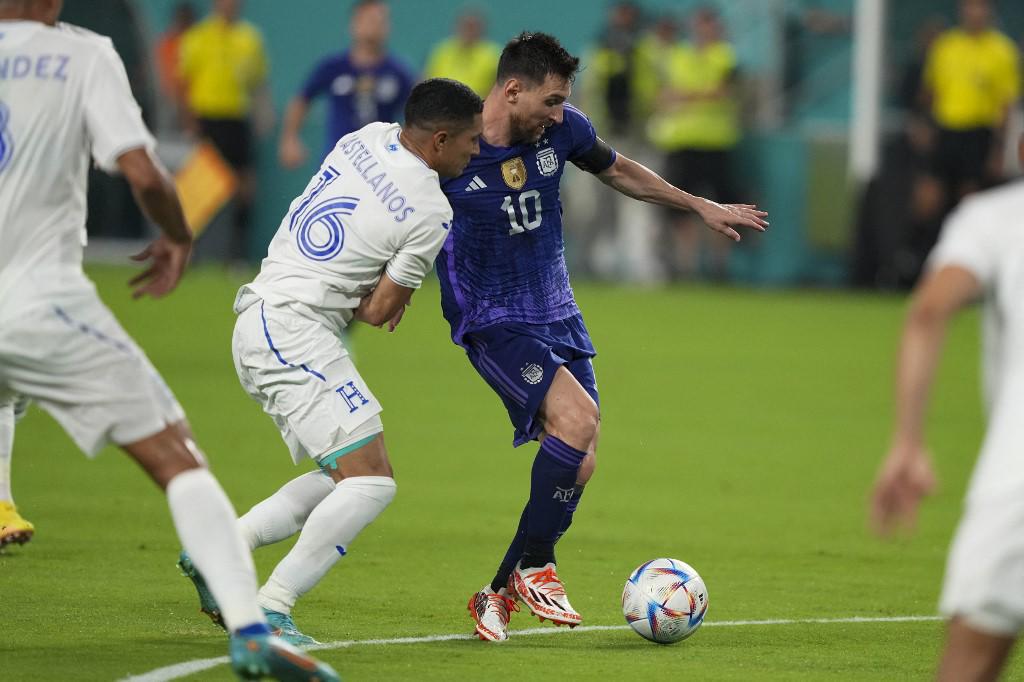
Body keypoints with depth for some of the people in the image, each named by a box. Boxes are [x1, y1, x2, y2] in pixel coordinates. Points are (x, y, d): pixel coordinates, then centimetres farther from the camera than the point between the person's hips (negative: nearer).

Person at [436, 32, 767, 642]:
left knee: (579, 463, -2)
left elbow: (617, 171, 18)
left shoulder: (563, 130, -3)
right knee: (577, 417, -26)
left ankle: (499, 593, 12)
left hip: (559, 316, 6)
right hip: (492, 324, -6)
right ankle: (536, 566, -10)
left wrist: (701, 206, 22)